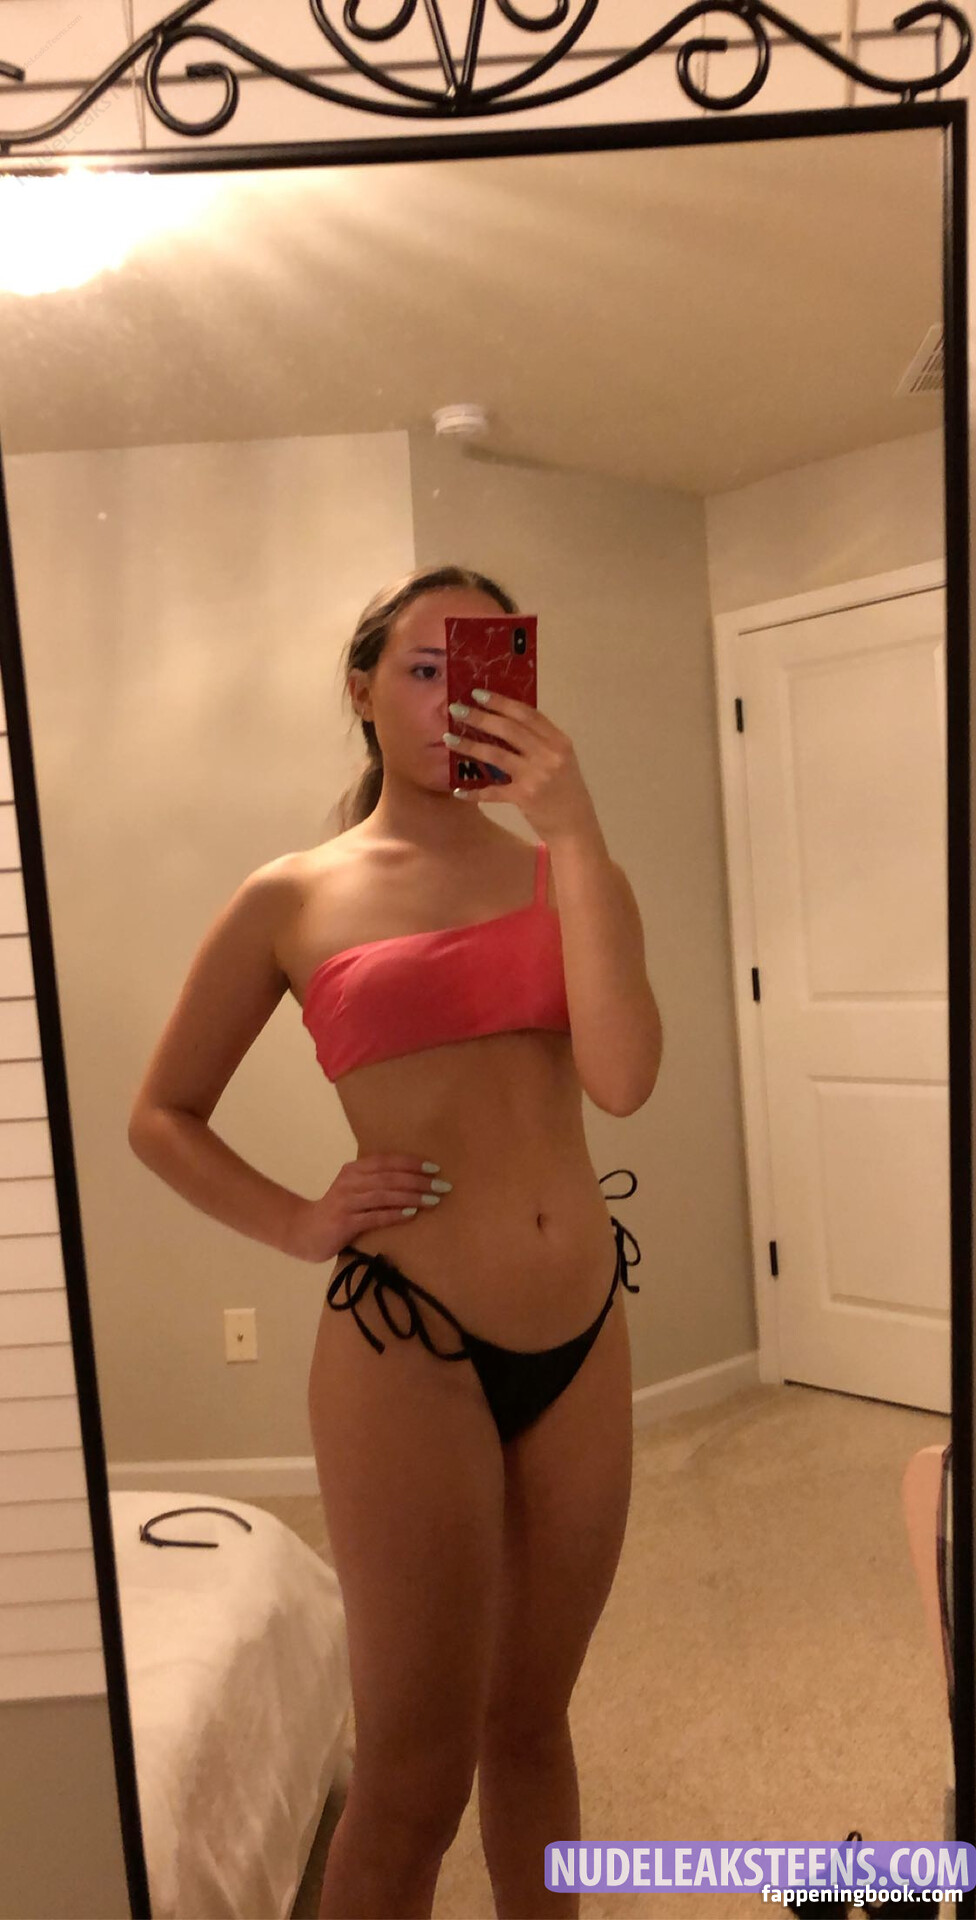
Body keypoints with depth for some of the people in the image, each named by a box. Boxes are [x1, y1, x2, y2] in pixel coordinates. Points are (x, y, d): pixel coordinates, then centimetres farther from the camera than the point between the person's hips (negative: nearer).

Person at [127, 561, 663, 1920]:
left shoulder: (563, 867, 6)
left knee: (531, 1723, 21)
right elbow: (161, 1117, 7)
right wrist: (298, 1225, -8)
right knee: (414, 1777, 8)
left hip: (585, 1337, 4)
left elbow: (621, 1077, -11)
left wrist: (571, 824, -14)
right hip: (406, 1348, -3)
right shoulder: (292, 901, 0)